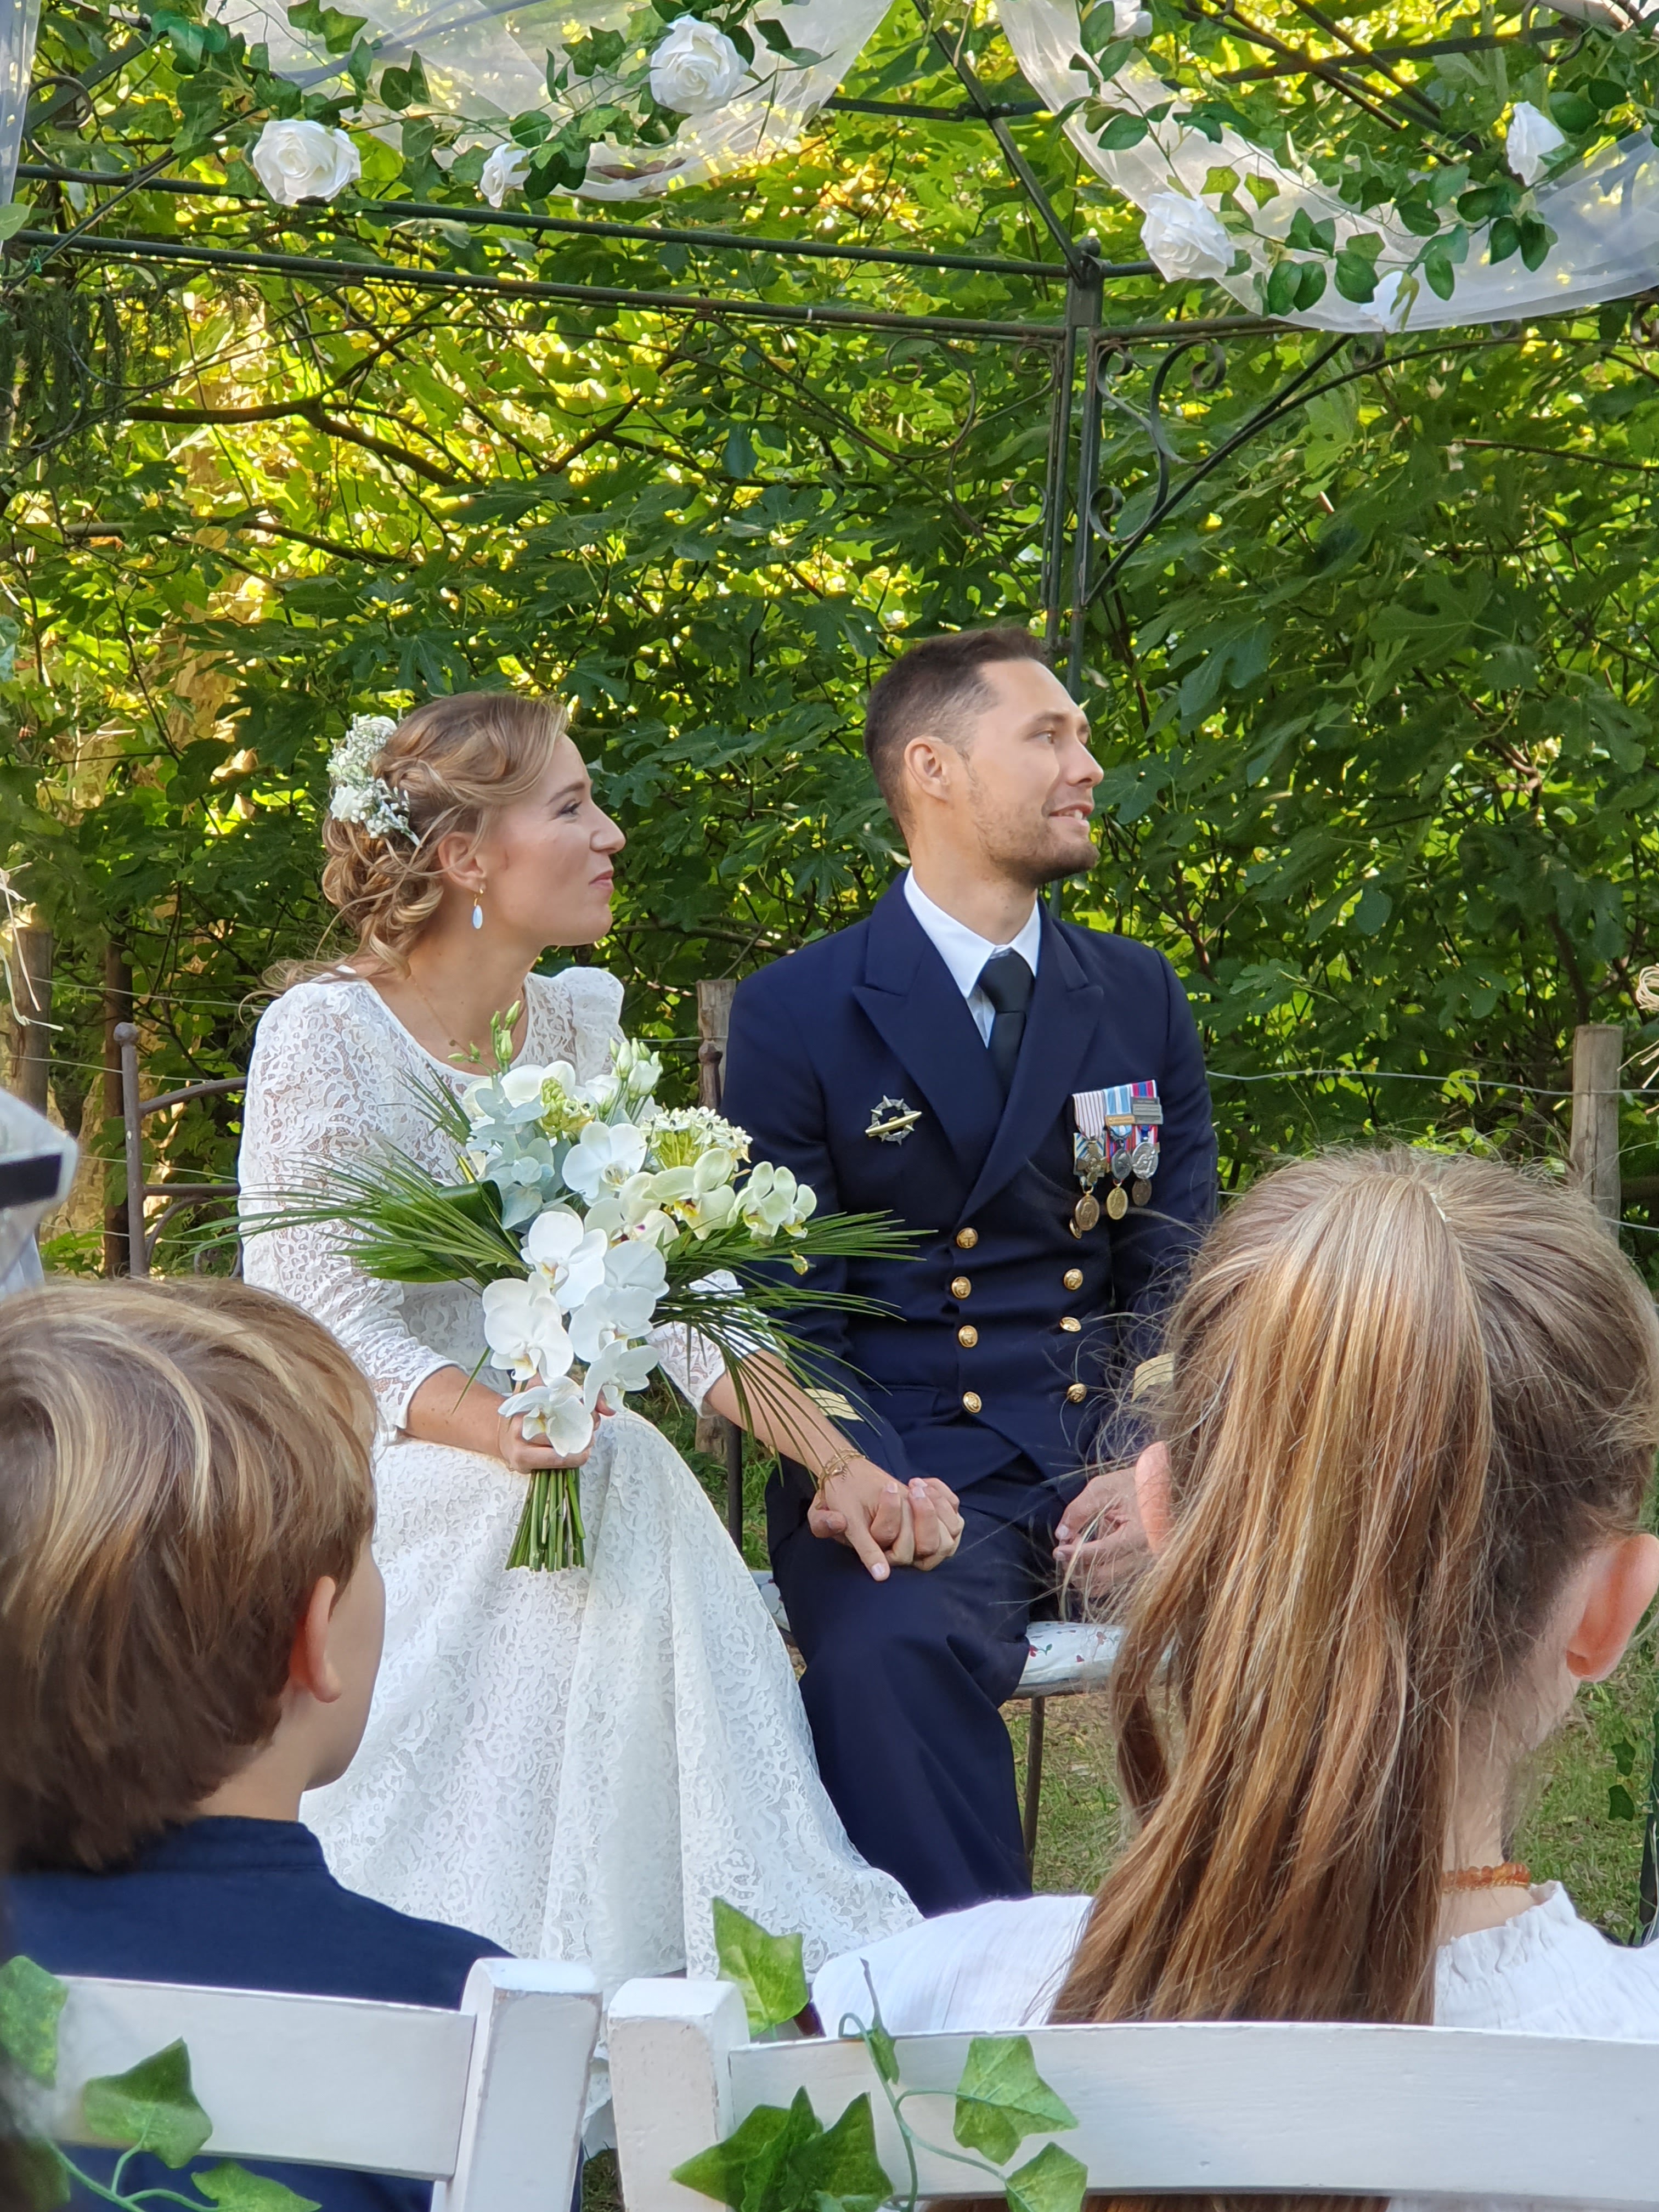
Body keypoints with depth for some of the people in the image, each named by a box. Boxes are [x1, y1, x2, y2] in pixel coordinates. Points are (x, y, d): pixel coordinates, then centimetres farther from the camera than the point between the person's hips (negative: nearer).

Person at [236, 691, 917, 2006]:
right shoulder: (326, 1036, -6)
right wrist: (497, 1430, -31)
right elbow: (317, 1321, -12)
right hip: (398, 1496, -4)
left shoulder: (579, 1021, 11)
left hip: (582, 1488, 4)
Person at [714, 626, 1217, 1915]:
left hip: (1118, 1457, 3)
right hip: (912, 1468, -3)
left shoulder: (1141, 999, 15)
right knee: (889, 1642, -36)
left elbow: (1179, 1273, 10)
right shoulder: (797, 1015, 4)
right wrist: (843, 1464, -22)